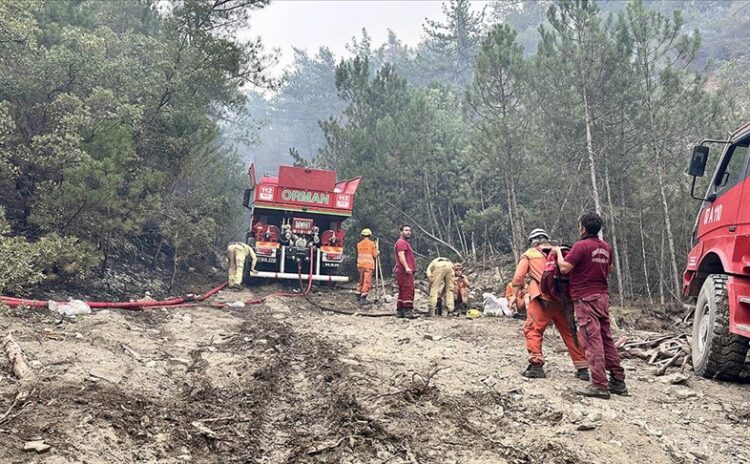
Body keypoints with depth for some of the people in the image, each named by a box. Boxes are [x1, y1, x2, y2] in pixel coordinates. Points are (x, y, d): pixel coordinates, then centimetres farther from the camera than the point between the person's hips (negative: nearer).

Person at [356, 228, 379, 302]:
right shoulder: (372, 243, -3)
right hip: (369, 264, -5)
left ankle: (358, 294, 16)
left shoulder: (359, 244, 10)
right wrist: (377, 251, 15)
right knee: (367, 280, -3)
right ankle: (363, 295, -9)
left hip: (360, 264, 5)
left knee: (361, 279, 17)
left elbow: (358, 254, 10)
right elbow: (375, 255, -3)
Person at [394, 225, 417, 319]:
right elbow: (401, 255, -19)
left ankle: (399, 312, 14)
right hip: (405, 271, -11)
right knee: (408, 290, -15)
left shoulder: (405, 243, 28)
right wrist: (406, 267, -29)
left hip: (407, 271, 11)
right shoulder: (401, 242, -6)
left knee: (403, 291, 11)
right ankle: (408, 311, -18)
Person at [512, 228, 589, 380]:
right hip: (562, 299, 4)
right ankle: (582, 368, 11)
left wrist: (514, 295, 5)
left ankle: (536, 365, -10)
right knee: (569, 332, 10)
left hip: (542, 299, -4)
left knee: (533, 330, 1)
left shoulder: (529, 254, 10)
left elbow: (519, 276, 1)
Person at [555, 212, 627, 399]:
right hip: (603, 296, 8)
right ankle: (618, 381, 16)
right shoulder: (606, 247, 11)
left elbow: (564, 267, -16)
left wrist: (558, 252, 0)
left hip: (585, 298, -8)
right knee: (606, 339, 13)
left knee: (592, 340, -8)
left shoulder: (581, 246, -13)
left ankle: (599, 385, -9)